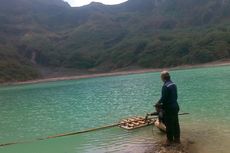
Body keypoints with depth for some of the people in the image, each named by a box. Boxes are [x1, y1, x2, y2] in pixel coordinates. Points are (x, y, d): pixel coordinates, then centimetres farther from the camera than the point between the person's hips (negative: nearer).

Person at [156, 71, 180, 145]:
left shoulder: (165, 86, -20)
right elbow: (175, 96, 12)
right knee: (176, 123, 16)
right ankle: (177, 138, 27)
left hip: (169, 108, -8)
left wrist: (158, 103, -3)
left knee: (169, 124, 3)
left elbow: (163, 98, -20)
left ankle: (170, 140, 14)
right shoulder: (174, 84, 6)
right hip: (175, 106, 8)